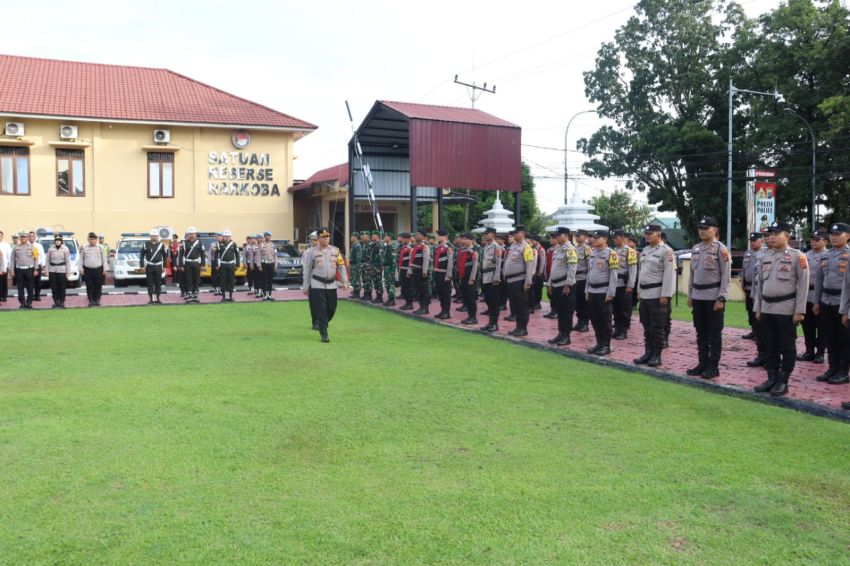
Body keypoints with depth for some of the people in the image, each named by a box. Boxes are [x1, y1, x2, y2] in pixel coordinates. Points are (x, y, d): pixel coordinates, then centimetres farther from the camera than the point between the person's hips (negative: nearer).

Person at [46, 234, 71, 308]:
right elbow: (47, 260, 9)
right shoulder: (51, 249, 6)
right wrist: (47, 271, 4)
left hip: (62, 270, -2)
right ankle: (56, 301, 12)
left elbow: (68, 261, 1)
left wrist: (68, 272, -3)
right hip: (52, 271, 2)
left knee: (62, 287, -1)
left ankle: (62, 302, 7)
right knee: (54, 287, 2)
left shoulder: (65, 249, 1)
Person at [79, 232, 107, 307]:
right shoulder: (84, 248, 5)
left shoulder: (101, 248, 3)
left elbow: (104, 259, 6)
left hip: (98, 269, 0)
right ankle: (91, 301, 9)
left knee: (98, 286, 2)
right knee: (89, 286, 2)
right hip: (88, 270, 0)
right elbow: (81, 259, 10)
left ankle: (97, 300, 11)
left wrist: (104, 269, 2)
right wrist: (81, 268, 4)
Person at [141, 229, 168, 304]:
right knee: (150, 283, 0)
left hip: (158, 266, 1)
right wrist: (142, 265, -2)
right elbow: (142, 255, 3)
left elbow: (165, 256, 8)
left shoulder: (161, 245, 4)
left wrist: (164, 266, 4)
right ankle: (151, 299, 5)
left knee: (158, 283, 4)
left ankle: (157, 298, 12)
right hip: (149, 266, -1)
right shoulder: (146, 244, 1)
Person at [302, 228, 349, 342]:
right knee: (321, 309, -7)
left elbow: (341, 266, 8)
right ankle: (324, 334, 0)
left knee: (332, 309, 6)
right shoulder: (312, 252, 1)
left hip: (332, 285, 3)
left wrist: (344, 281, -3)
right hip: (317, 285, -3)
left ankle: (322, 324, 33)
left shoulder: (336, 251, 8)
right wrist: (305, 287, 3)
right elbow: (307, 270, 3)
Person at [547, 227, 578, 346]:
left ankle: (566, 336, 4)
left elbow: (572, 269, -19)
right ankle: (561, 334, 20)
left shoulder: (570, 249, -12)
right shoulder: (557, 249, 15)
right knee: (559, 311, 13)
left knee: (566, 312, -1)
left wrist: (568, 285, -21)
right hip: (556, 285, 9)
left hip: (565, 285, -9)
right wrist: (550, 283, 18)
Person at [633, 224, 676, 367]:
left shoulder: (666, 251, -10)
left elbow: (669, 275, -15)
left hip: (657, 295, -8)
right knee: (647, 327, 12)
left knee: (657, 327, -1)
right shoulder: (645, 250, 14)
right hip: (644, 294, 8)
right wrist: (639, 291, 17)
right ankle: (648, 353, 20)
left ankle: (656, 356, 7)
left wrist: (665, 295, -18)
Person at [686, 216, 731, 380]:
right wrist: (690, 295, 15)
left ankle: (713, 366, 8)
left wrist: (721, 298, -16)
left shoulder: (721, 249, -9)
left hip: (713, 297, -6)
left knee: (714, 334, 1)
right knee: (701, 333, 11)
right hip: (698, 297, 6)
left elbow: (726, 276, -11)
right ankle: (702, 363, 20)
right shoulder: (695, 249, 11)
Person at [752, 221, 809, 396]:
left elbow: (803, 285, -8)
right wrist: (757, 308, 12)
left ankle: (783, 381, 11)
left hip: (786, 309, -5)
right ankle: (772, 379, 19)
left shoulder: (797, 256, -6)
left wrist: (800, 311, -12)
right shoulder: (765, 257, 11)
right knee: (770, 347, 10)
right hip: (767, 308, 6)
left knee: (787, 347, 3)